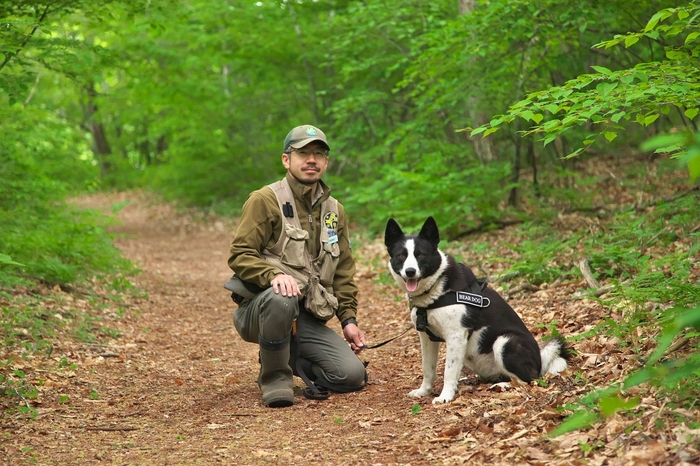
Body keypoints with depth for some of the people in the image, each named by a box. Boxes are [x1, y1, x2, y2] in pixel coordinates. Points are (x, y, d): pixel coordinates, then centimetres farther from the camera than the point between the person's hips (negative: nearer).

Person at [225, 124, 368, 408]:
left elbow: (343, 271, 19)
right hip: (258, 307, -5)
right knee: (280, 299, -41)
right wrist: (274, 274, -30)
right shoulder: (265, 200, -5)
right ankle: (275, 377, -15)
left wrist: (348, 319, 9)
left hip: (306, 318, 5)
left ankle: (292, 360, 17)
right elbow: (239, 255, -12)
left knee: (353, 375, -12)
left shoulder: (335, 211, 14)